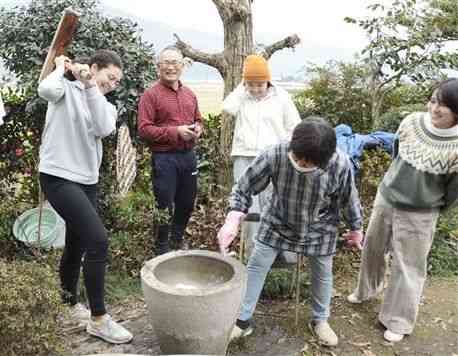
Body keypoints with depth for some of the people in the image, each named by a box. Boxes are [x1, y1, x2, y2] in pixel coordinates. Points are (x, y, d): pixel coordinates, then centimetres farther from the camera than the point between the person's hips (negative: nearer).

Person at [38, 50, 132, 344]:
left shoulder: (106, 106, 12)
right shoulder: (67, 89, -1)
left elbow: (103, 128, -10)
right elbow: (47, 90, -26)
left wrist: (89, 86, -14)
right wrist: (62, 68, -6)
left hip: (87, 181, 7)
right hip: (58, 176, -7)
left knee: (77, 245, 18)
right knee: (98, 240, -17)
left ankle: (70, 303, 40)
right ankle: (99, 319, -5)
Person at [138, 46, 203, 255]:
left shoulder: (189, 94, 13)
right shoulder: (151, 95, -7)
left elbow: (198, 120, 24)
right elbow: (144, 129, -13)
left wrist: (197, 129, 0)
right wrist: (175, 132, -18)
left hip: (188, 155, 6)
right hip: (164, 158, -6)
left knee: (187, 203, 17)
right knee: (164, 206, 3)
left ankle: (177, 239, 39)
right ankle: (162, 248, 20)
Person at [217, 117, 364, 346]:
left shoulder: (340, 165, -32)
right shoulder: (273, 156, -34)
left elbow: (348, 200, -11)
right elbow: (244, 188, -21)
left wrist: (356, 229, 4)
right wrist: (233, 220, -34)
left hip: (319, 229, 0)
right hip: (277, 222, 0)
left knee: (322, 273, 14)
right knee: (256, 265, 3)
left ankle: (320, 321, 41)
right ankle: (243, 320, 21)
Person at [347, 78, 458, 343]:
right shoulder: (411, 123, -11)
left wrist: (436, 208, 6)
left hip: (418, 215, -4)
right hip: (385, 198, 5)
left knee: (408, 268, 8)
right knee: (372, 250, 22)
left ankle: (399, 322, 27)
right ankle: (367, 290, 50)